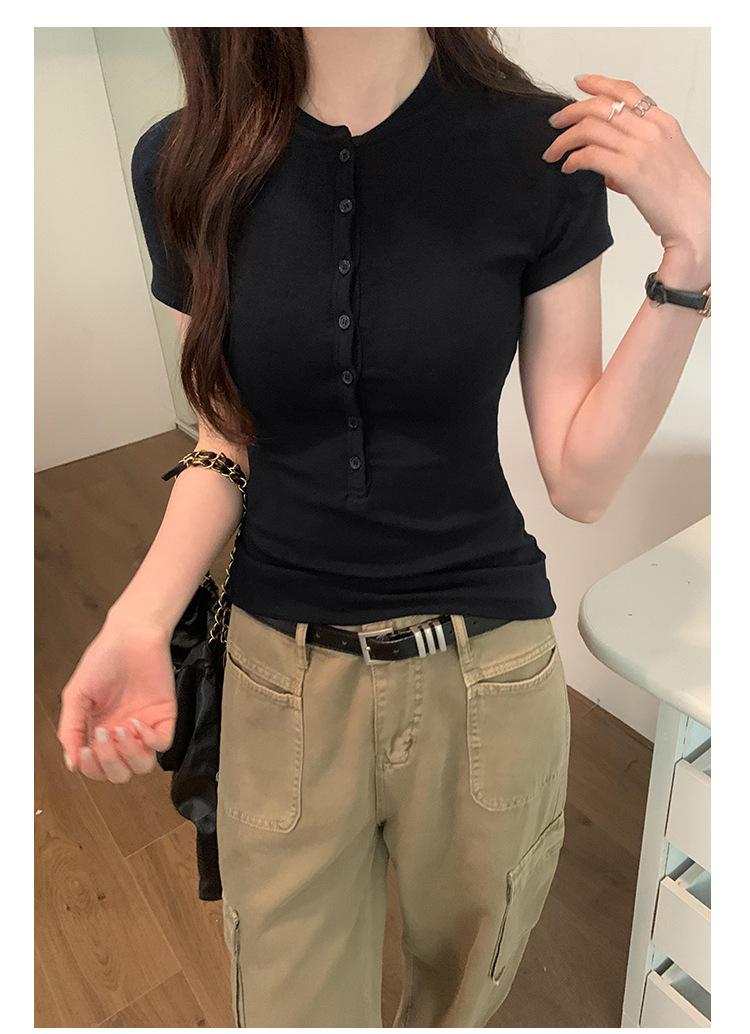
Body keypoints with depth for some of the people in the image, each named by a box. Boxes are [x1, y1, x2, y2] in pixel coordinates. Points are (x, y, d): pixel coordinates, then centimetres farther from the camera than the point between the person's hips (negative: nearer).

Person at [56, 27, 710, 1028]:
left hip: (486, 676, 0)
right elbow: (229, 439, 2)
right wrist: (138, 621, -13)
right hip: (283, 675, 1)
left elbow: (581, 478, -7)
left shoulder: (545, 151, -8)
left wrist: (692, 257, -17)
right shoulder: (185, 163, -4)